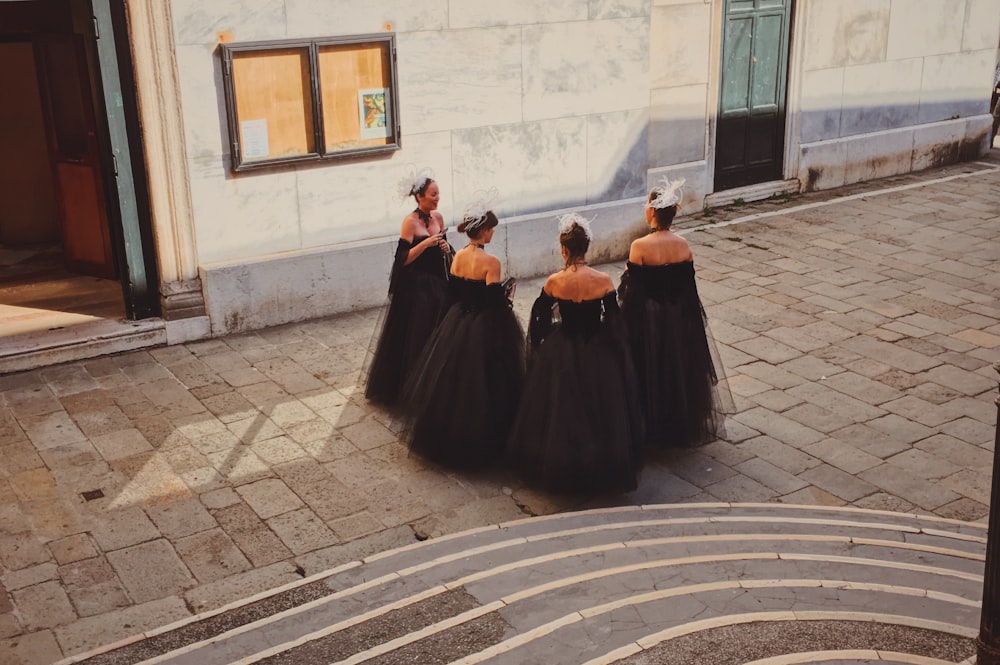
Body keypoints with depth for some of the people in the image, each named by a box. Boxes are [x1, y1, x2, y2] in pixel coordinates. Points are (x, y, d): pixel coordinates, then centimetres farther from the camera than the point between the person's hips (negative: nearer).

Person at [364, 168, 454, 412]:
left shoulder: (438, 217, 6)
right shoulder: (410, 222, -14)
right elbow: (403, 259, -19)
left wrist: (446, 249, -3)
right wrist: (426, 243, -27)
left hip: (439, 285, 7)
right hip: (417, 289, -7)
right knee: (416, 340, -2)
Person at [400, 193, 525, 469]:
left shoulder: (458, 256, 0)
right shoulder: (491, 262, -20)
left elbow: (452, 293, 7)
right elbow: (495, 301, -20)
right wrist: (507, 295, 0)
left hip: (457, 324, 7)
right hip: (485, 330, -7)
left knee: (451, 379, 18)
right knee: (482, 383, 5)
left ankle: (445, 436, 31)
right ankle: (482, 442, 15)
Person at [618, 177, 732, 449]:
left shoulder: (640, 247, -20)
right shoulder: (683, 245, -6)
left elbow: (631, 290, -16)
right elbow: (689, 287, 2)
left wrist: (626, 275, 5)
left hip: (647, 322, -4)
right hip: (680, 320, 4)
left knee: (649, 373, 11)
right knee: (679, 370, 19)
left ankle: (650, 428, 23)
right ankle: (681, 425, 33)